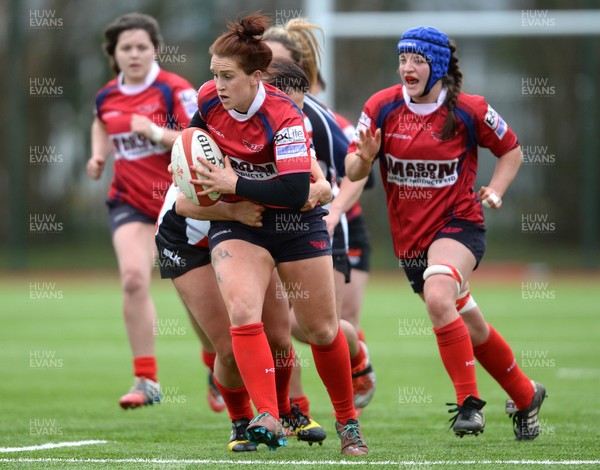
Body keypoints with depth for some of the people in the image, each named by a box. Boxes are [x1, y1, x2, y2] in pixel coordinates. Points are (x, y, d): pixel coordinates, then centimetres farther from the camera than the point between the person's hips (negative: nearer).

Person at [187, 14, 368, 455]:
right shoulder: (208, 99, -11)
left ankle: (348, 421, 29)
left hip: (295, 221, -3)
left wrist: (234, 184, -30)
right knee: (242, 311, -23)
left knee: (323, 331, 7)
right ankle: (269, 421, -30)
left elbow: (295, 191, -34)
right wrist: (196, 175, 5)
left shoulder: (283, 117, -27)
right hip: (235, 221, 3)